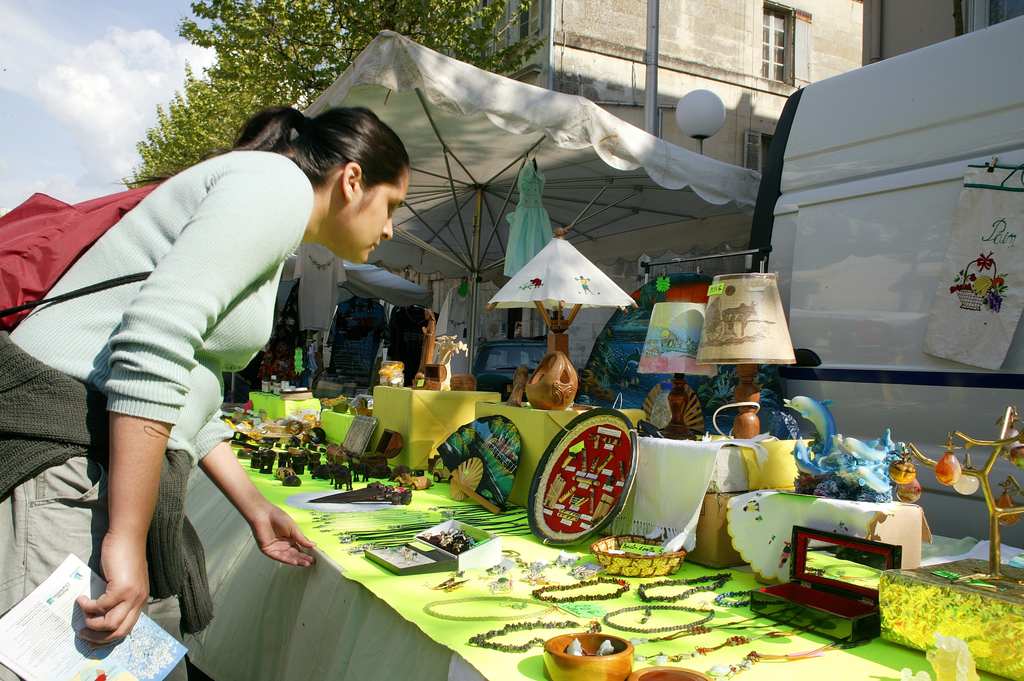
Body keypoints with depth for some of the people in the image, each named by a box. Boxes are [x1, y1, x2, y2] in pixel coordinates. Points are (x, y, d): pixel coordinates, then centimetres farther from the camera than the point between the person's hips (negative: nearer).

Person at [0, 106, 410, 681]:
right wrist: (127, 538, -23)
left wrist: (256, 509, 28)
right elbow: (155, 340, -23)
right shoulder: (281, 181, -8)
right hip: (67, 455, -10)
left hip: (106, 461, 10)